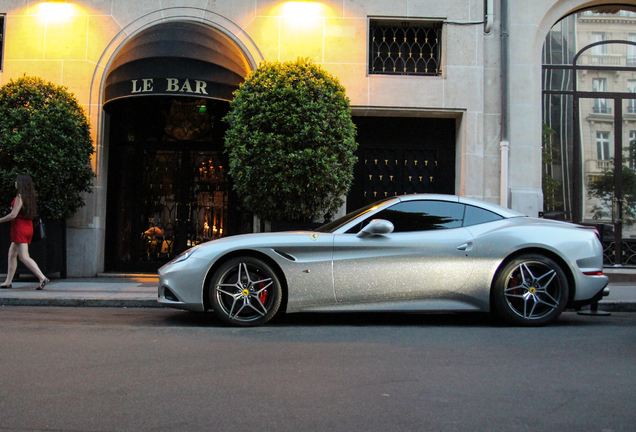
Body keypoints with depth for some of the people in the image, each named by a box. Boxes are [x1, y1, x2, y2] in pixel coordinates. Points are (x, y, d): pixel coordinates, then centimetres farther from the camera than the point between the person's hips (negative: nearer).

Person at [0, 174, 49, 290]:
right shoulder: (29, 196, 11)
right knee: (12, 254, 17)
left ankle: (42, 278, -22)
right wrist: (14, 209, 15)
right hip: (28, 227, 9)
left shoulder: (19, 197, -14)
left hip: (20, 228, -9)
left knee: (24, 256, -12)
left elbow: (13, 215, -17)